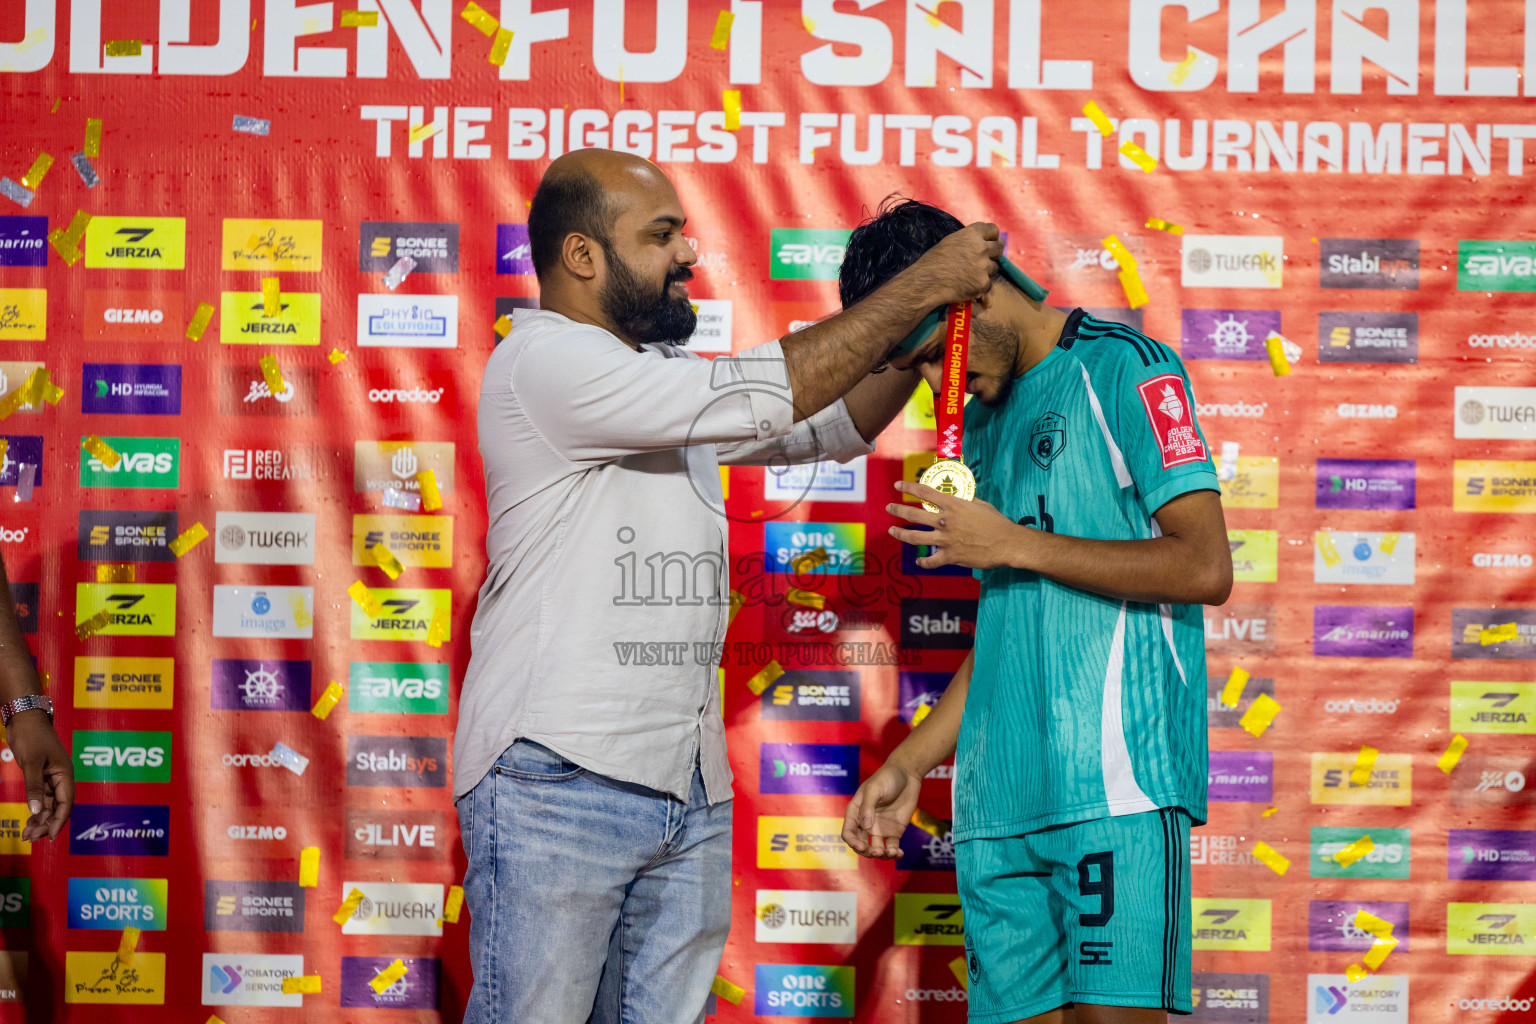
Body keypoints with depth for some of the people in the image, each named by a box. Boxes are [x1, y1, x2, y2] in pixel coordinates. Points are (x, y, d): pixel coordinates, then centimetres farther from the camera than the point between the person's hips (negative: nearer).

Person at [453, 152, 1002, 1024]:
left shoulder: (666, 378, 20)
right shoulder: (546, 364, -11)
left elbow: (832, 427, 25)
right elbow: (761, 396, -17)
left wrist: (925, 332, 8)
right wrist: (921, 285, -10)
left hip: (691, 792, 9)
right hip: (559, 781, -8)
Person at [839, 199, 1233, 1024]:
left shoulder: (1123, 369, -1)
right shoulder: (984, 421, 21)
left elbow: (1204, 567, -11)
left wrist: (1012, 544, -8)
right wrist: (909, 762, 17)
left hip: (1116, 779, -7)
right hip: (997, 798, 7)